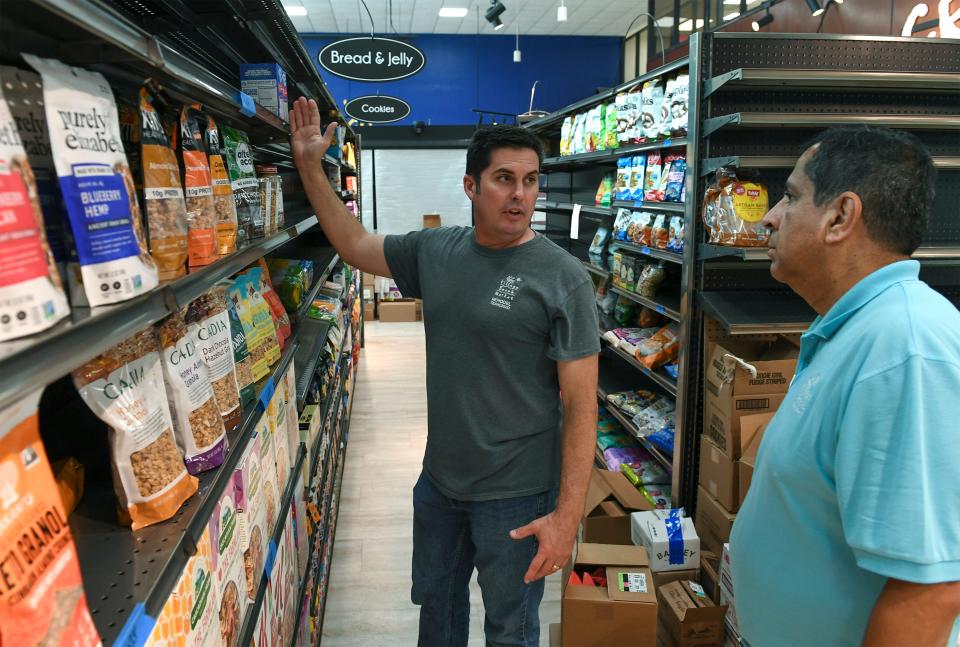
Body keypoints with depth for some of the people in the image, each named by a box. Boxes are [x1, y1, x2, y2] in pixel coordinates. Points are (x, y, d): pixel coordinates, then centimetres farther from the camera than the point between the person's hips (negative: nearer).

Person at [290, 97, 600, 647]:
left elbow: (581, 404, -18)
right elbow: (354, 245, 14)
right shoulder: (434, 252, -1)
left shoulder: (564, 278, -17)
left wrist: (568, 515, -21)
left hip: (516, 497, -5)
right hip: (438, 482, 6)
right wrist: (310, 167, 9)